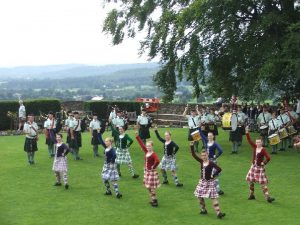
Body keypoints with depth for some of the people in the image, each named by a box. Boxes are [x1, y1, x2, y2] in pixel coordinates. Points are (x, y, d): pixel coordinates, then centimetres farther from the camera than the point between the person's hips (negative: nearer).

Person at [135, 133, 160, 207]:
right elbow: (141, 144, 6)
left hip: (151, 172, -8)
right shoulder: (146, 152, 2)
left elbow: (157, 161, -37)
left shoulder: (153, 154, -20)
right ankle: (152, 199, 25)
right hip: (146, 171, 8)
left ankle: (154, 200, 5)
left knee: (152, 187, -3)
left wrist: (154, 167, -23)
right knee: (148, 186, 14)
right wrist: (137, 137, 2)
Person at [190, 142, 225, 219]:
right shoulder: (201, 161, 0)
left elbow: (219, 169, -21)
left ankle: (218, 213, -13)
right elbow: (194, 155, -3)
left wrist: (213, 175, -14)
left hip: (210, 182, -6)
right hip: (202, 181, 6)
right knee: (199, 196, 10)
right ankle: (203, 210, 28)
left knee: (213, 197, -9)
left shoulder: (211, 163, -15)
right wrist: (192, 146, -12)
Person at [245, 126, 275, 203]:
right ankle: (251, 195, 28)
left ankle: (267, 197, -6)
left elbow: (268, 158, -22)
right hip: (253, 166, 6)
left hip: (260, 168, -6)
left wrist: (264, 163, -13)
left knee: (263, 183, -8)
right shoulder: (254, 147, 0)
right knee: (250, 180, 13)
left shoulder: (263, 150, -16)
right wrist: (247, 133, -12)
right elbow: (249, 140, -3)